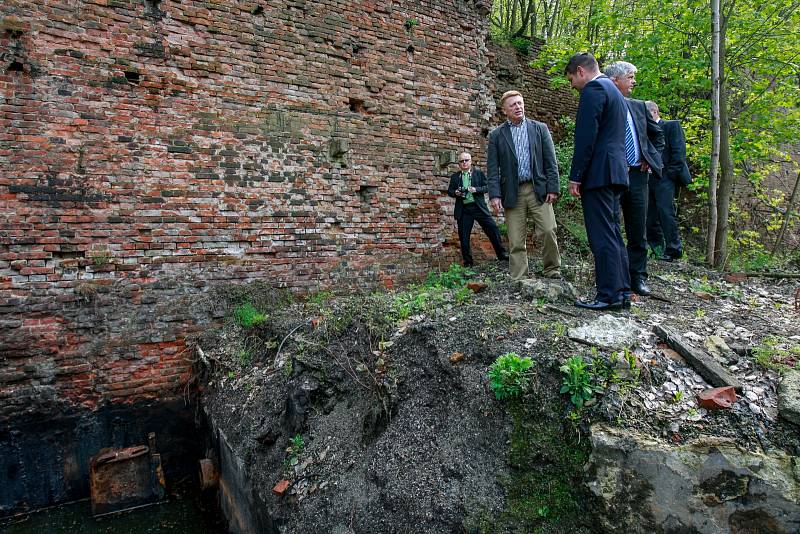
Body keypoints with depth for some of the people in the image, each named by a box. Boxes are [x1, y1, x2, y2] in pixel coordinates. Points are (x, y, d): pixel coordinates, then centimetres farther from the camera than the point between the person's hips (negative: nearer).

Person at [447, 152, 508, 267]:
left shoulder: (479, 173, 8)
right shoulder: (454, 176, 12)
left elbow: (487, 187, 3)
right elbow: (449, 190, 13)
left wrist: (476, 190, -15)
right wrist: (455, 193, -9)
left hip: (479, 207, -1)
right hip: (463, 210, 1)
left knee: (493, 230, -4)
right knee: (463, 236, 1)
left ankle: (502, 255, 9)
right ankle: (468, 261, 13)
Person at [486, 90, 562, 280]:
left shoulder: (540, 128, 11)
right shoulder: (496, 135, 9)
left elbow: (550, 161, 7)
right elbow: (493, 168, 3)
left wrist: (552, 188, -3)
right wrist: (495, 195, -7)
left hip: (539, 189, 0)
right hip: (512, 193, 0)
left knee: (548, 231, -9)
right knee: (516, 241, 0)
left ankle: (552, 272, 8)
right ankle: (518, 281, 6)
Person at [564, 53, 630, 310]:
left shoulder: (593, 89, -7)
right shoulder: (614, 91, 25)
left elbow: (586, 137, -16)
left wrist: (575, 177, -14)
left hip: (598, 173, -10)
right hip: (615, 172, 10)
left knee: (602, 236, -8)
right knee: (613, 234, 11)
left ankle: (609, 295, -6)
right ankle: (622, 292, 14)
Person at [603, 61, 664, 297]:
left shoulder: (638, 106, 14)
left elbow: (657, 134, 25)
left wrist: (653, 158, 12)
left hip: (638, 175, 5)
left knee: (638, 231, 8)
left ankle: (638, 277, 17)